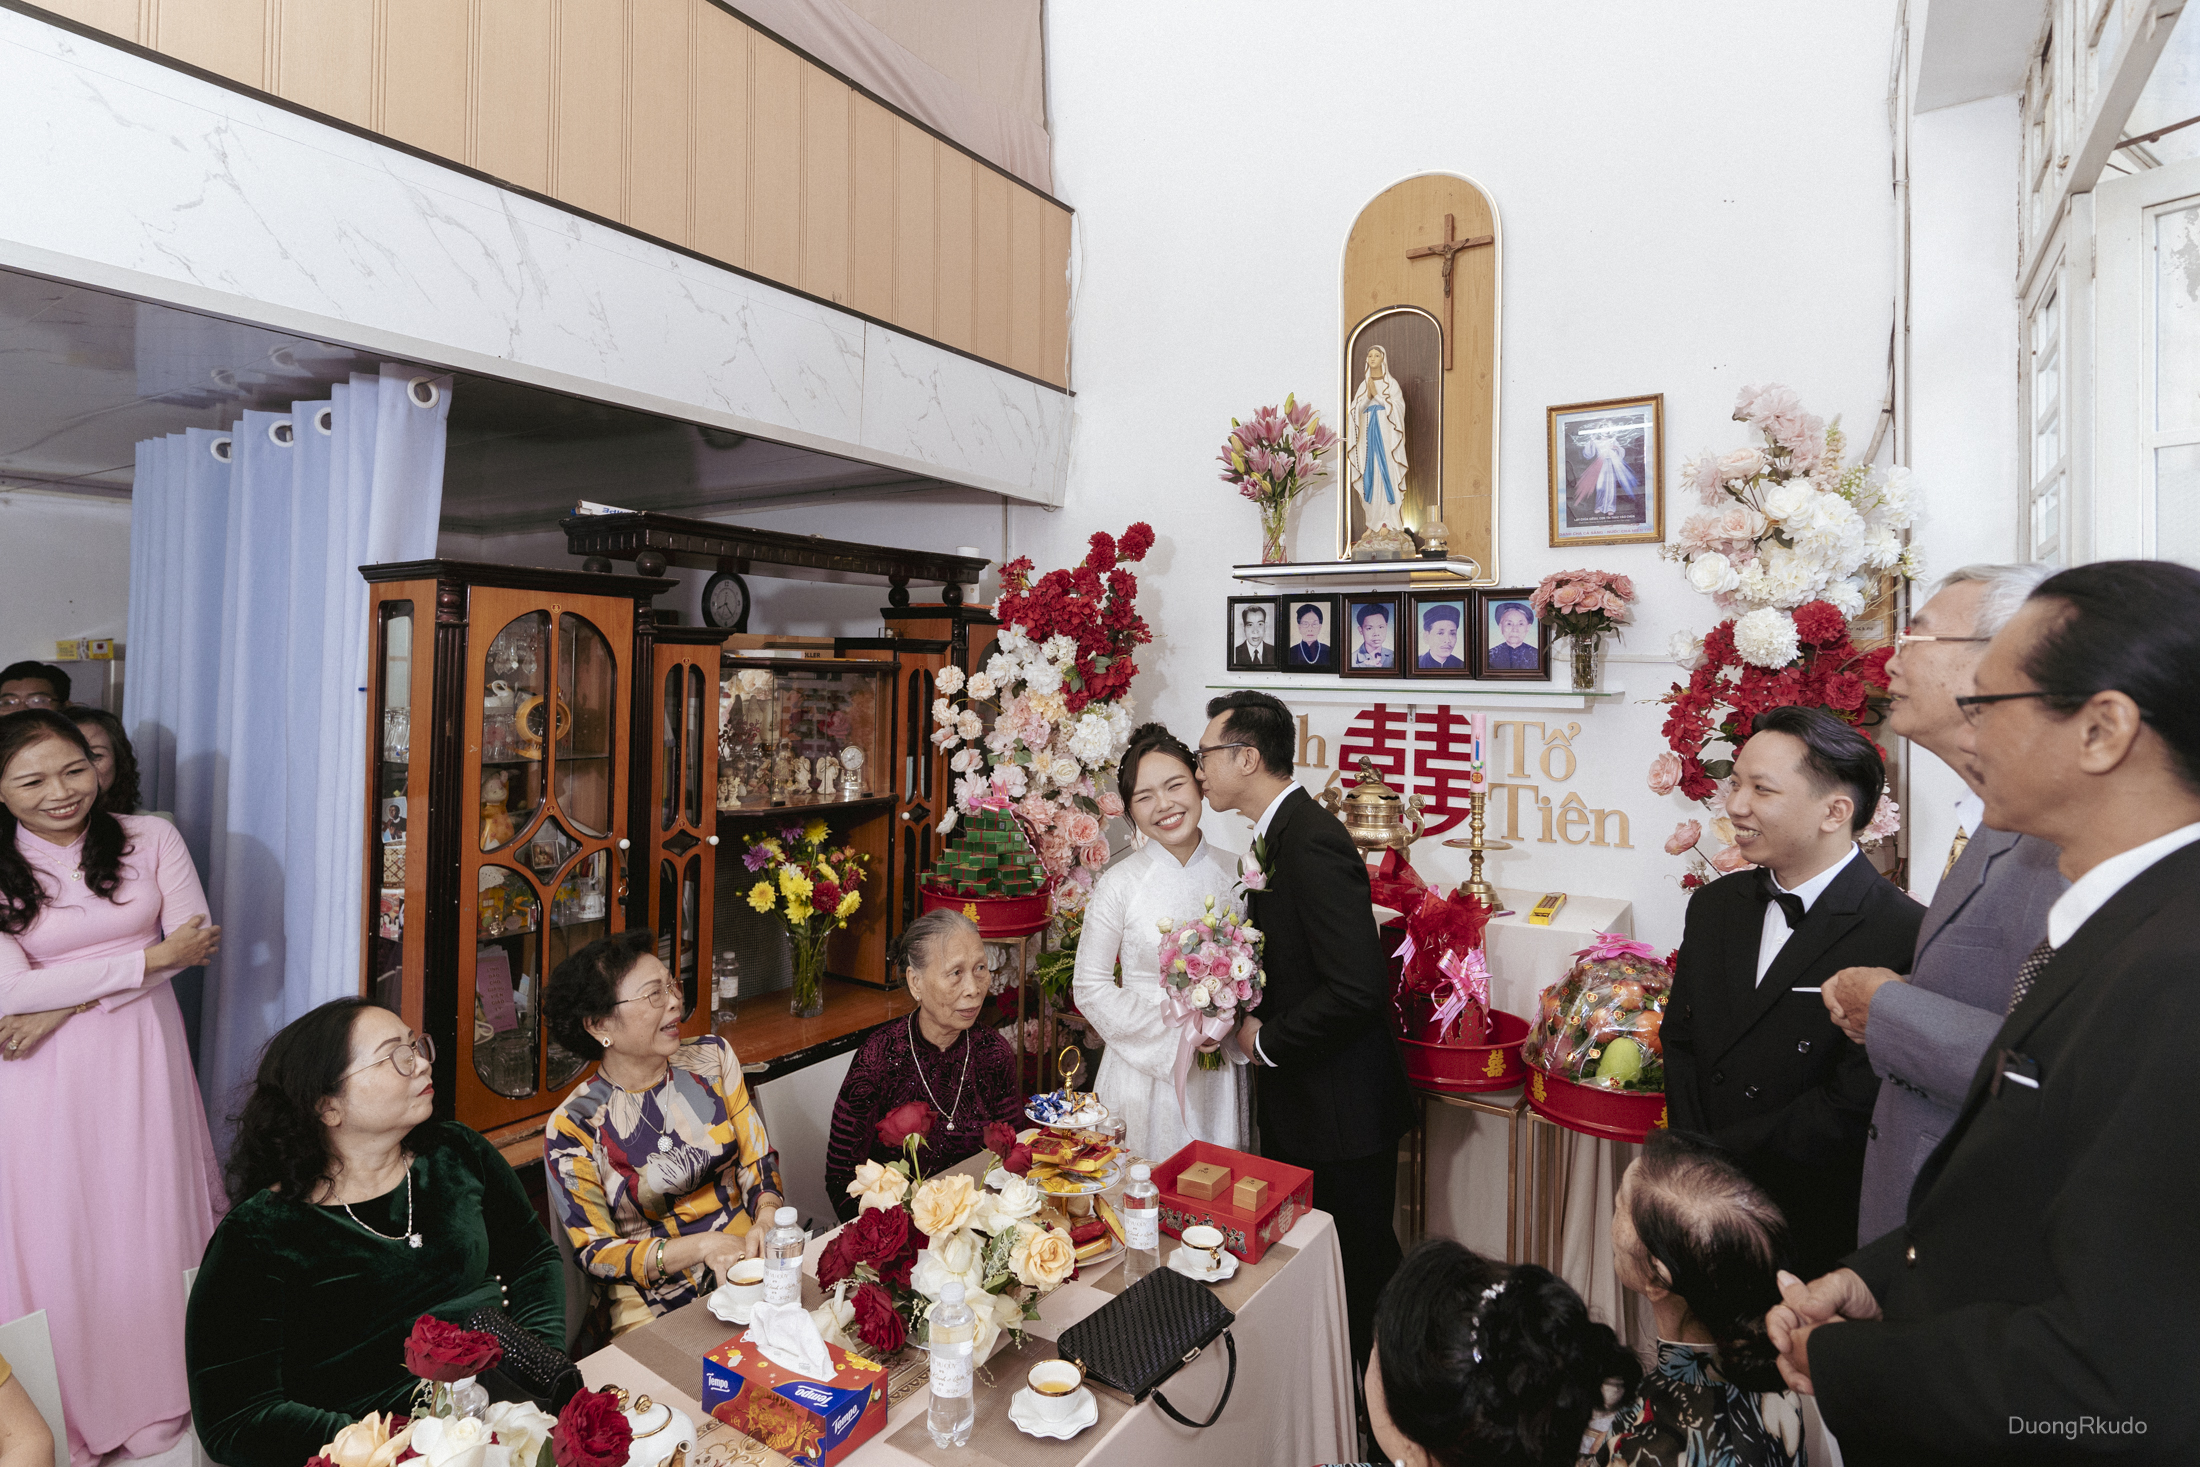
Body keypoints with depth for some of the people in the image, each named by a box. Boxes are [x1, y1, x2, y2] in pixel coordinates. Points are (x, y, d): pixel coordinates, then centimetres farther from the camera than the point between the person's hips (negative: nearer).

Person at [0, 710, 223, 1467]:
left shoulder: (150, 838, -2)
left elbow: (195, 942, -9)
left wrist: (66, 1005, -14)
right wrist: (151, 957, -17)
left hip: (140, 1056, 1)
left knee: (151, 1219, 11)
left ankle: (159, 1402, 30)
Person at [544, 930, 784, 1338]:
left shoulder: (713, 1057, 2)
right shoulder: (572, 1128, -8)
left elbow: (758, 1160, 6)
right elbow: (595, 1251, -6)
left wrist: (766, 1221, -15)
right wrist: (703, 1246, -19)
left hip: (749, 1265, 3)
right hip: (654, 1299, -3)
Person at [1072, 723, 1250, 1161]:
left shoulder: (1234, 876, 0)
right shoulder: (1119, 884, -9)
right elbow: (1091, 988, -6)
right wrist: (1174, 1032, -14)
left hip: (1222, 1075, 3)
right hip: (1145, 1073, -2)